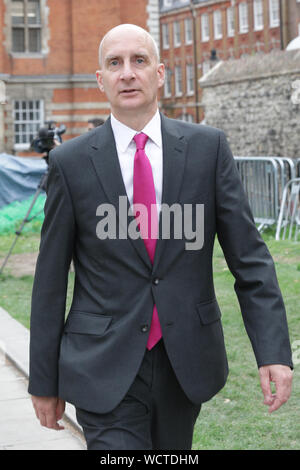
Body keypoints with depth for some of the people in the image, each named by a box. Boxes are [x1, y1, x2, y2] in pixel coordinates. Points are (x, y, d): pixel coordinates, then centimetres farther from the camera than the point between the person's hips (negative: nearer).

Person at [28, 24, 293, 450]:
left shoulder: (208, 147, 0)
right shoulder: (70, 162, -3)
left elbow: (249, 255, -2)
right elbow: (51, 279, 1)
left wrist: (273, 350, -12)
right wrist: (43, 380, 4)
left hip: (186, 364, 2)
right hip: (104, 368, -2)